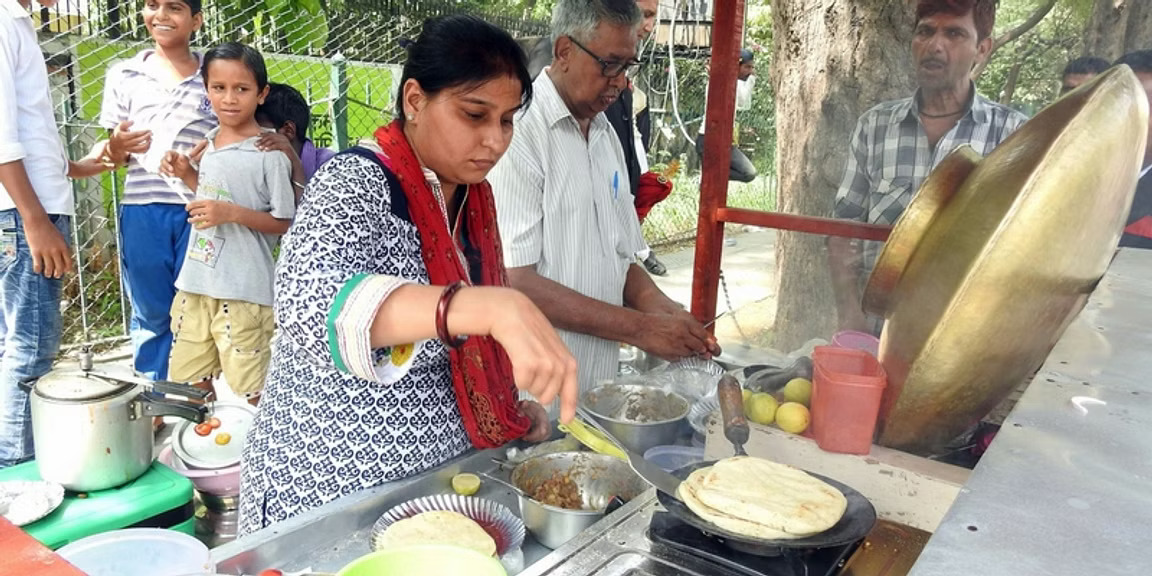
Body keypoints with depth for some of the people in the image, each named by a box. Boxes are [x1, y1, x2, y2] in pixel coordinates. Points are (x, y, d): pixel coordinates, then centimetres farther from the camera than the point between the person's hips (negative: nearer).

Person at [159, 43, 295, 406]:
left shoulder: (269, 154, -12)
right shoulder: (210, 143, 10)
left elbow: (285, 223, -9)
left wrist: (232, 213, -20)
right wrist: (186, 174, 8)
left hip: (244, 293, -7)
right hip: (195, 284, 8)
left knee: (248, 397, 0)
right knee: (187, 384, 18)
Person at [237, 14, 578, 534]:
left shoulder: (472, 193, 1)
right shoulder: (356, 184, -20)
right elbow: (312, 304, -42)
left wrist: (511, 408, 1)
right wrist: (494, 307, -53)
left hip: (441, 475, 7)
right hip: (332, 487, -7)